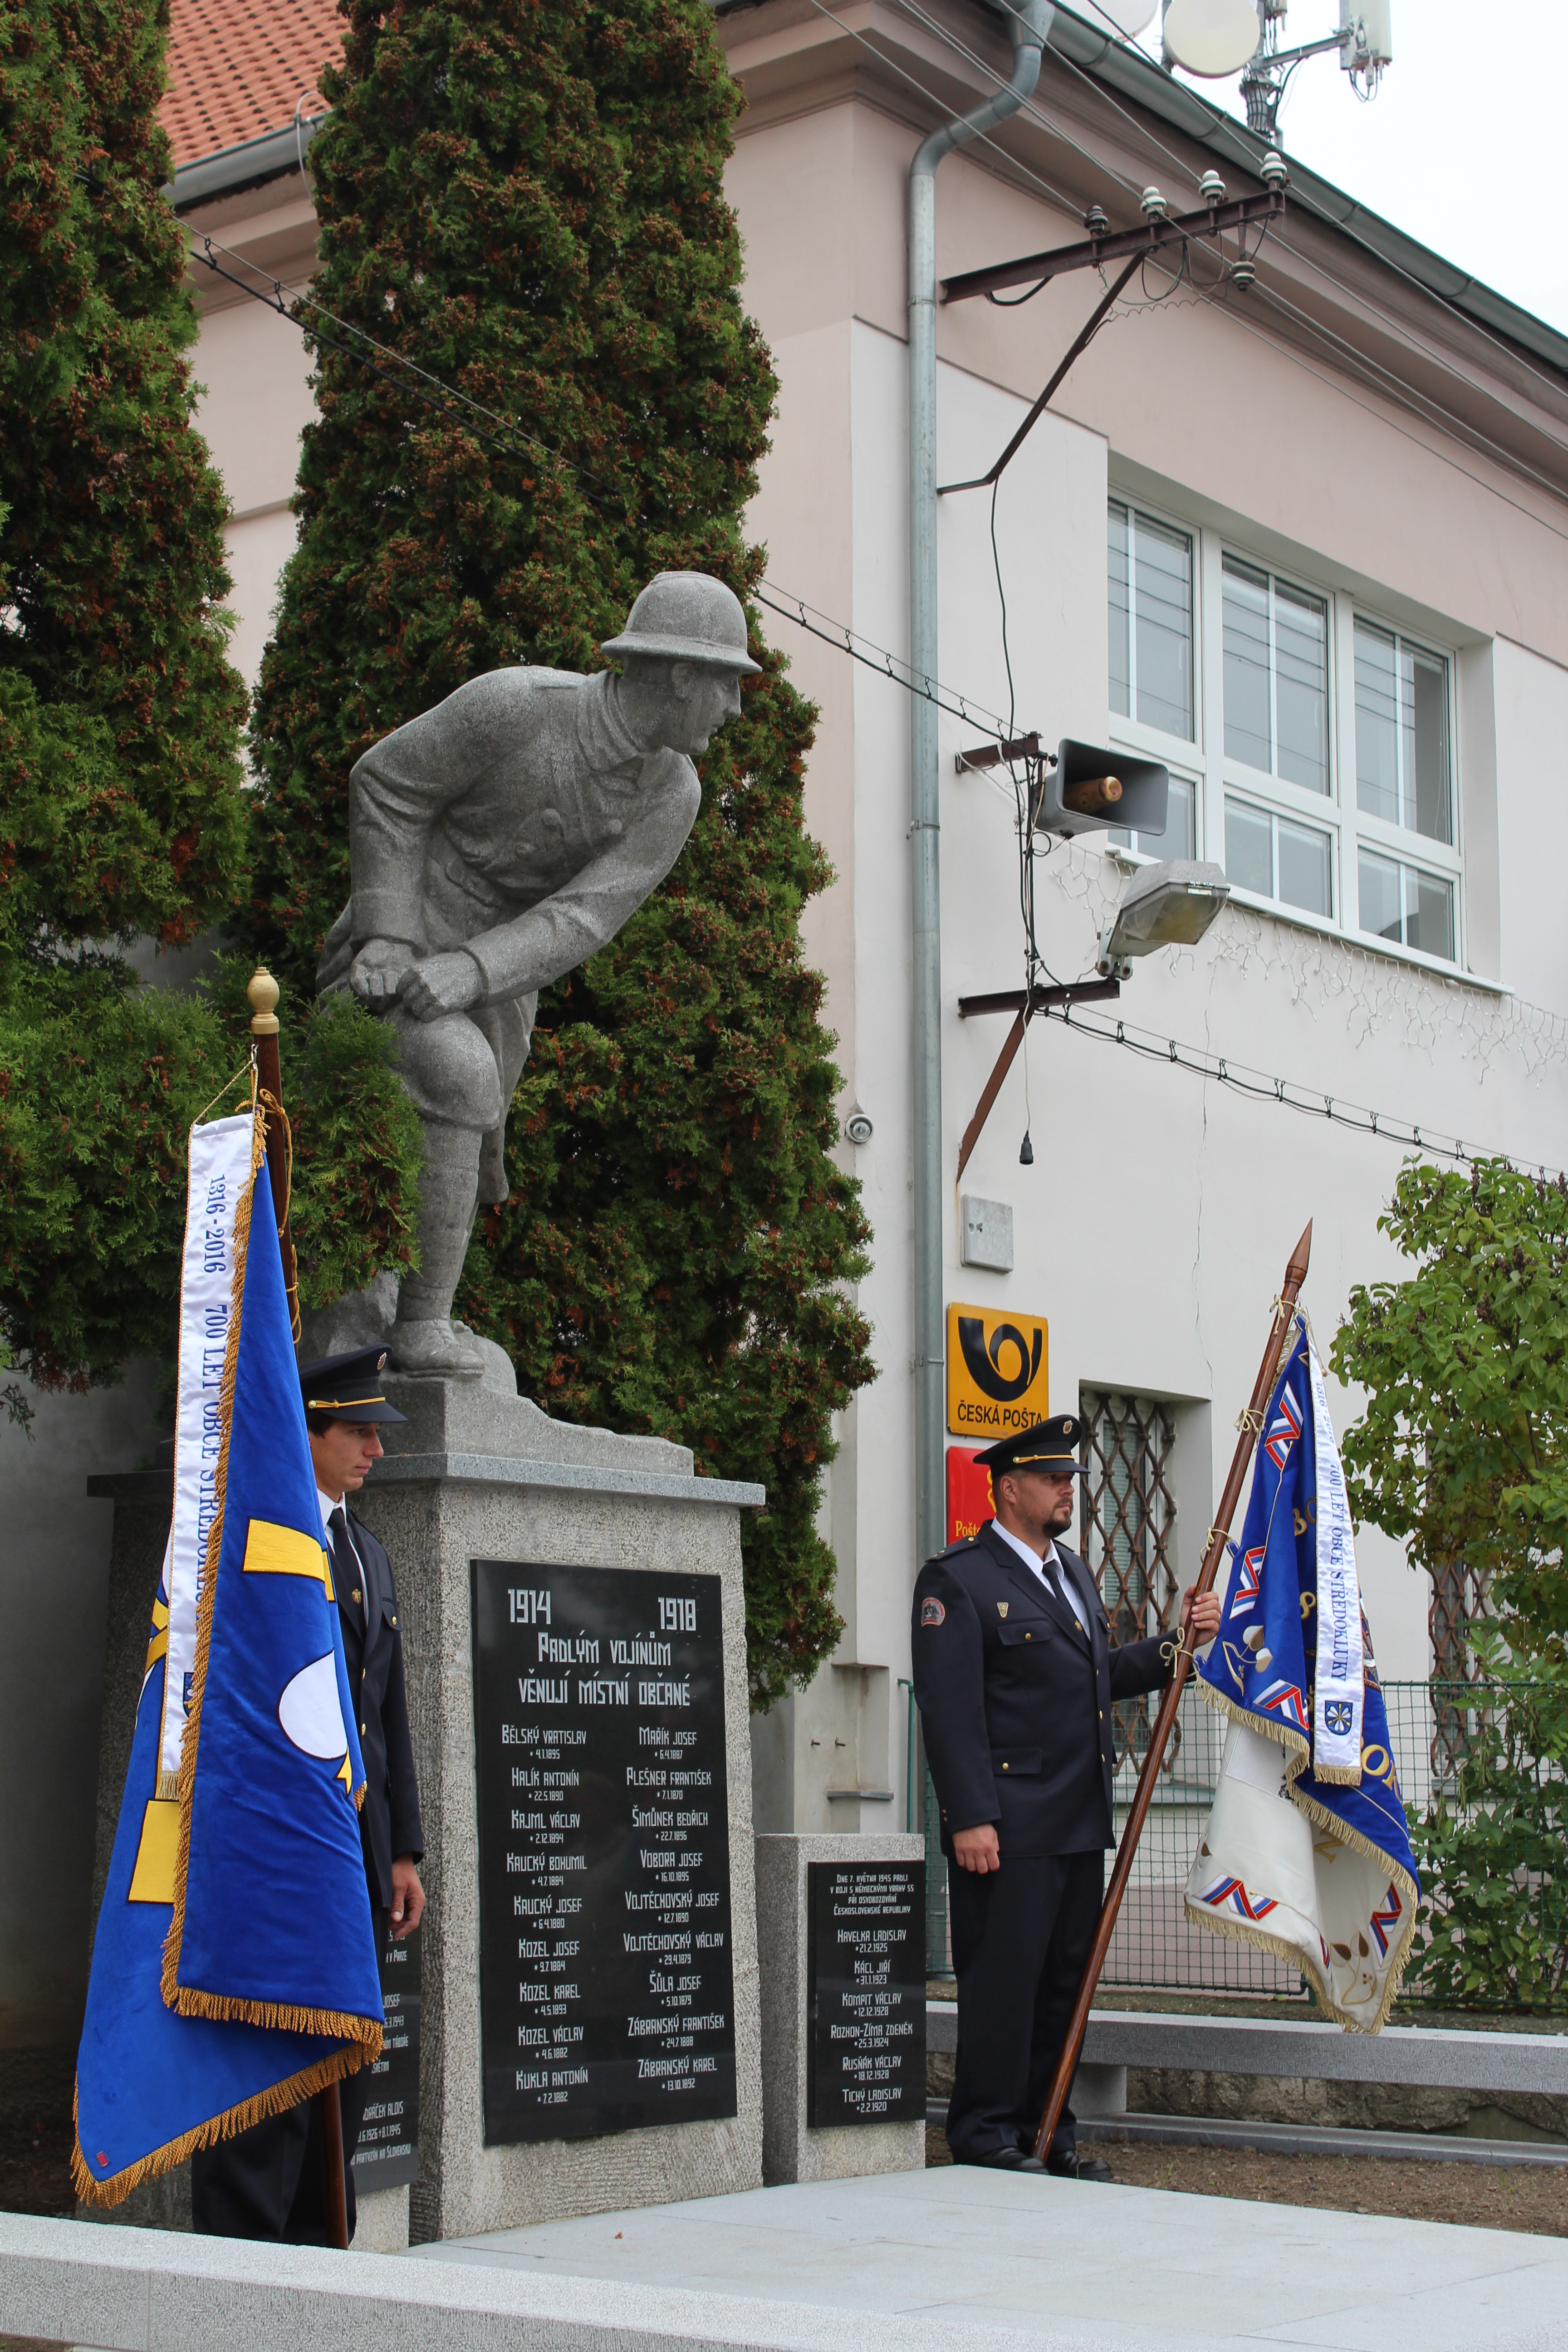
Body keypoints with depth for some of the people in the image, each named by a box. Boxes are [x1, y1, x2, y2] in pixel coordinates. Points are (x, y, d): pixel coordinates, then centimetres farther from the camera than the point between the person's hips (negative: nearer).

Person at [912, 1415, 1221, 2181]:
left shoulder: (1072, 1572, 20)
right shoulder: (956, 1579, -8)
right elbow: (949, 1707, -14)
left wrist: (1177, 1644, 10)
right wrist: (971, 1819, -19)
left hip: (1079, 1826, 8)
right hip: (1008, 1828, -8)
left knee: (1064, 1979, 12)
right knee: (1001, 1981, -3)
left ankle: (1047, 2129, 22)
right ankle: (985, 2138, 7)